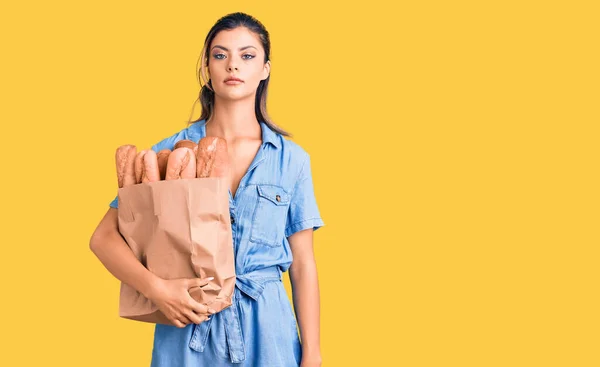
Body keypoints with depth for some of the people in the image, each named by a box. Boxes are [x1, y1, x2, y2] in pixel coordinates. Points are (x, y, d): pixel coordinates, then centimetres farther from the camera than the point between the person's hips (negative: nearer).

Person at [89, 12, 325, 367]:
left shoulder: (292, 159, 1)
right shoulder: (170, 151, -1)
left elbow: (303, 264, 3)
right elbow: (104, 237, -2)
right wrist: (156, 288, -18)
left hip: (267, 329, 1)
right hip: (187, 330, 0)